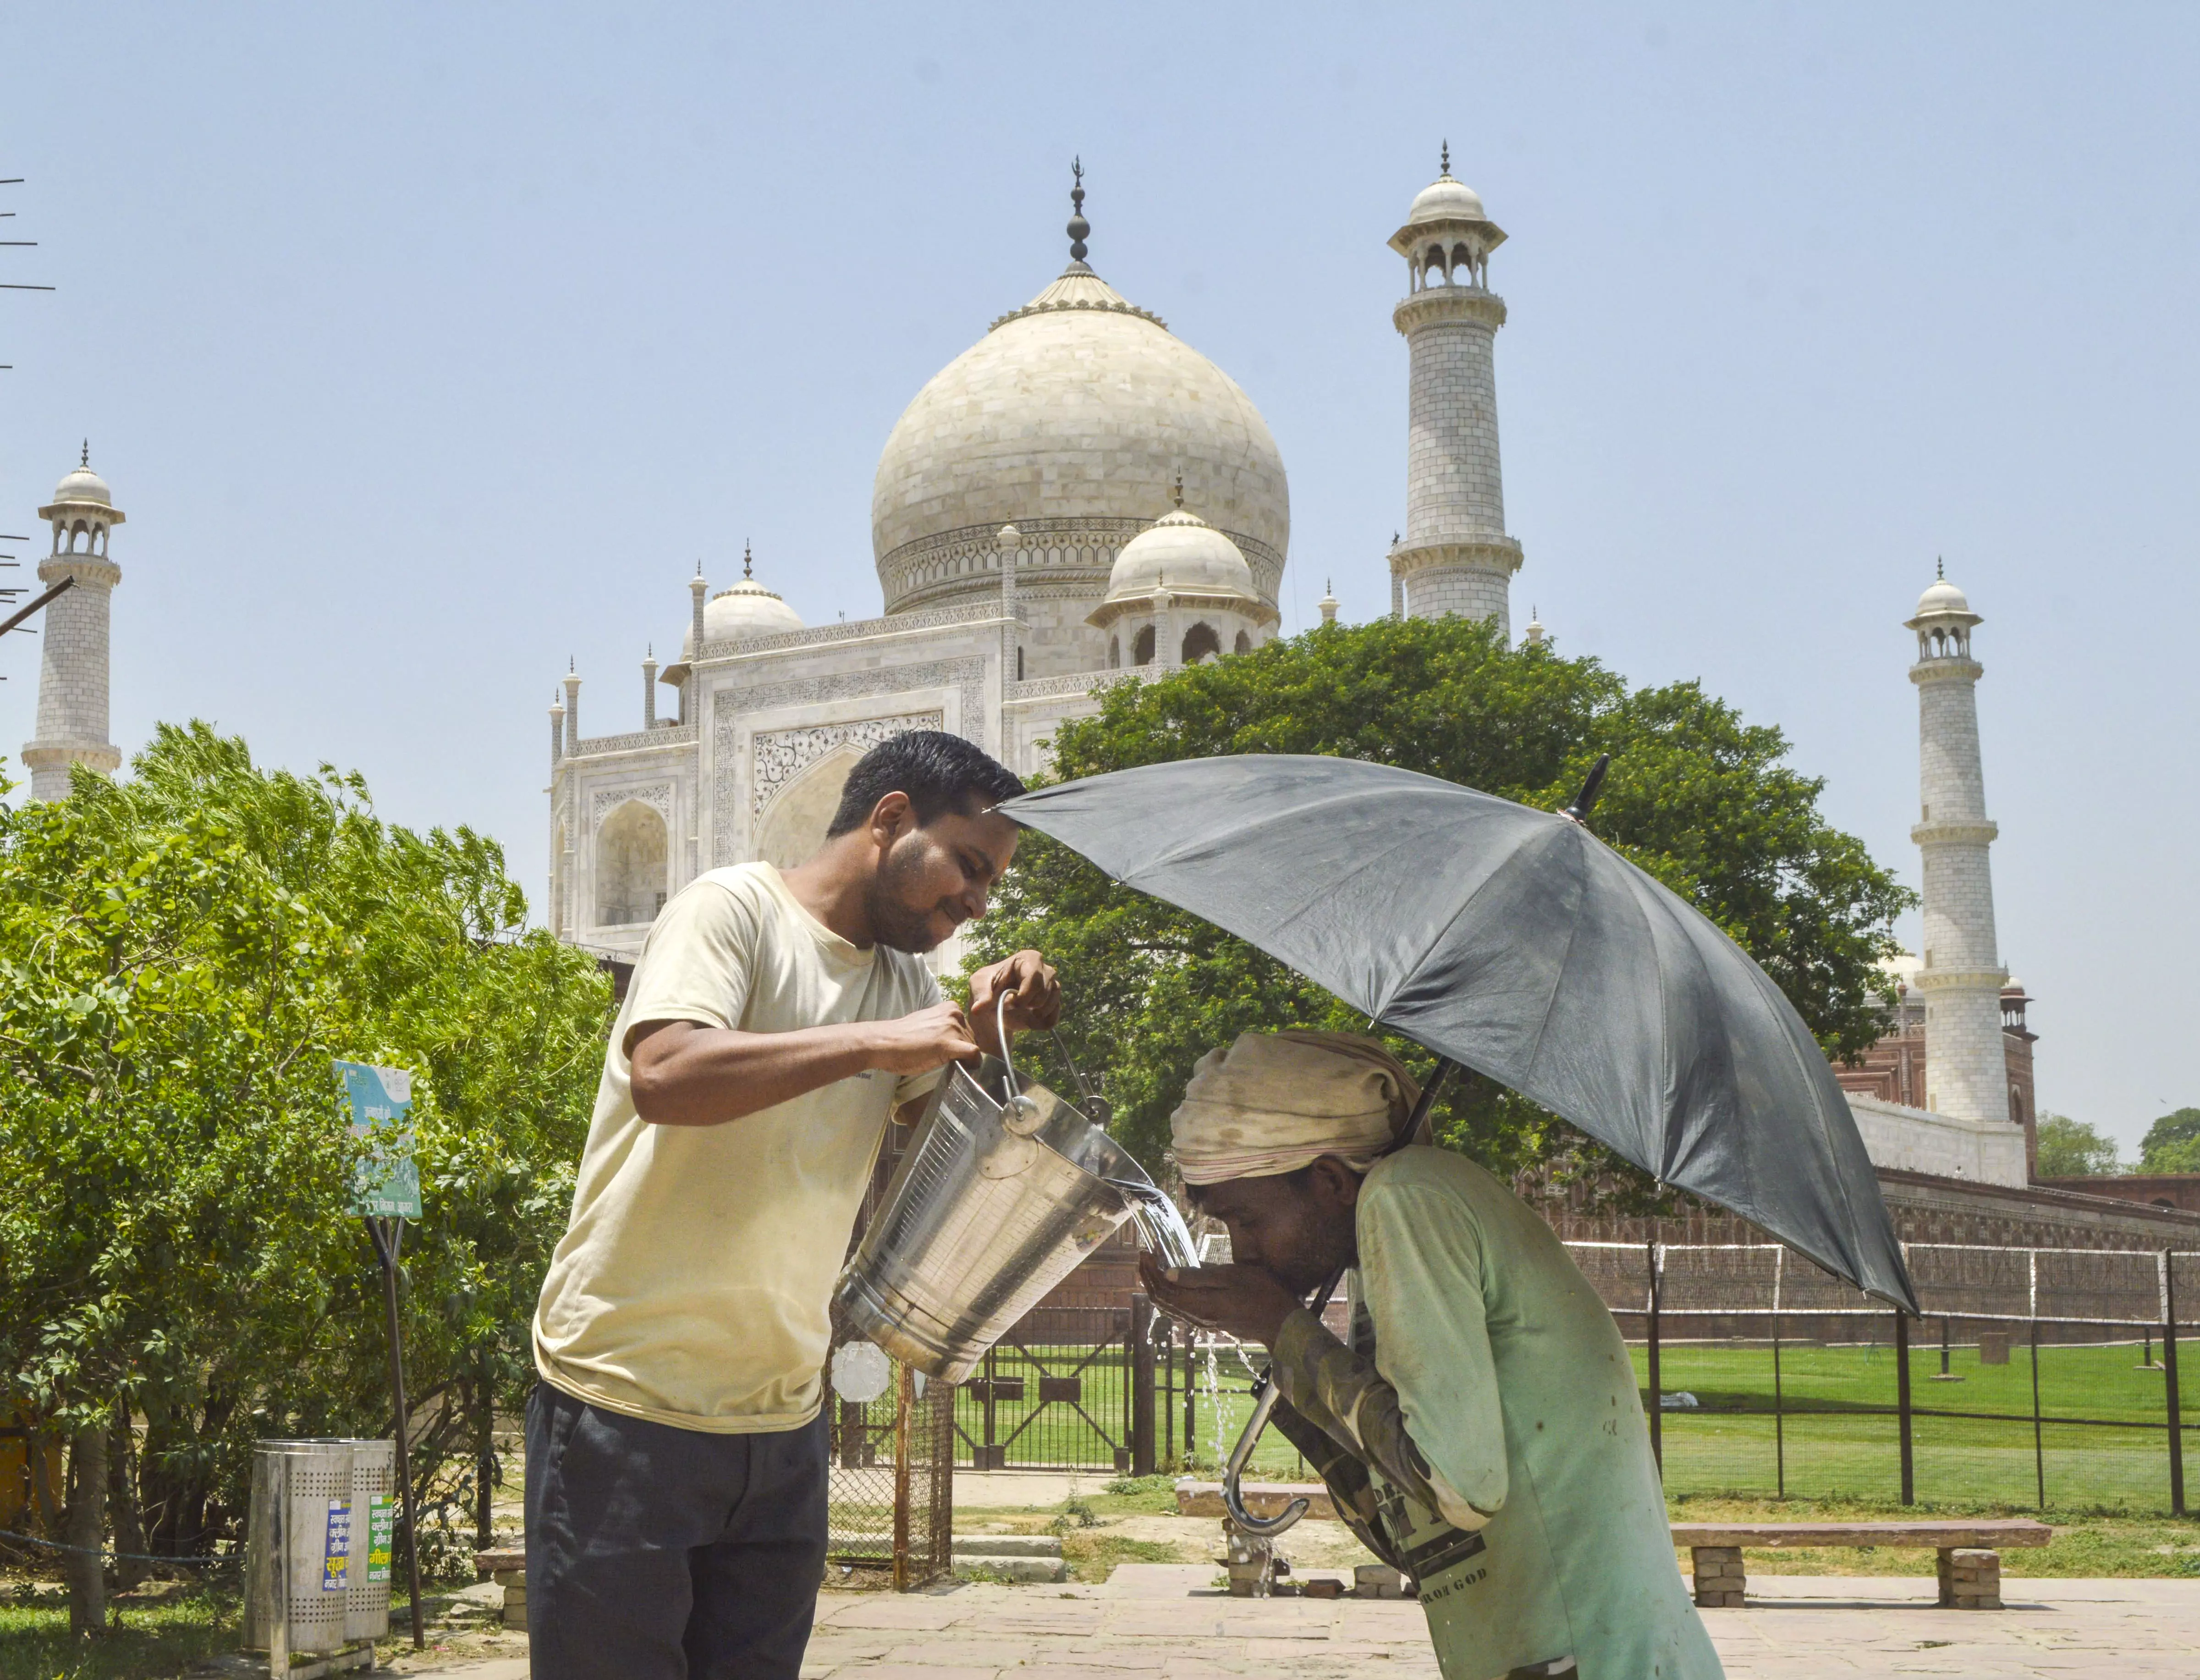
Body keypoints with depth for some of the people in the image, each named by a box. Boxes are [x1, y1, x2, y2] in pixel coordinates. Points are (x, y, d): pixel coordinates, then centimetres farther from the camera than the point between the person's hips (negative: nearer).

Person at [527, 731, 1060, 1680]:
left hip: (782, 1423, 7)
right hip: (632, 1399, -7)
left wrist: (986, 1032, -4)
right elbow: (665, 1075, -25)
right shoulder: (734, 909, -9)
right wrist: (876, 1043, -23)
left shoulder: (904, 984, 14)